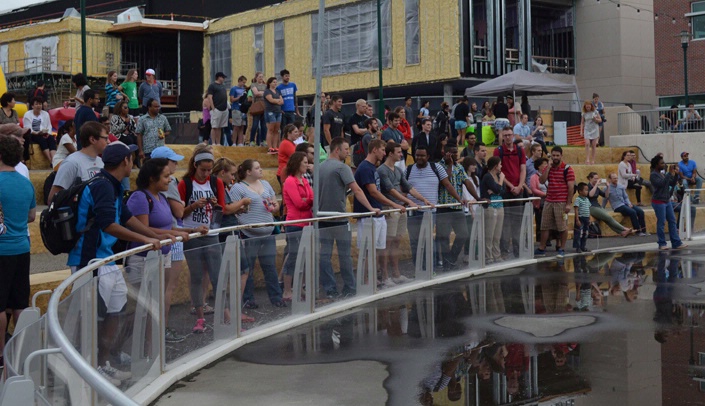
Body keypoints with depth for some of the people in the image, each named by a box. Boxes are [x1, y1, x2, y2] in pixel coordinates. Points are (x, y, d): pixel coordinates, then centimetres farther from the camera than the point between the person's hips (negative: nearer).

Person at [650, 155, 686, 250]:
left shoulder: (663, 174, 13)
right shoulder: (653, 175, -11)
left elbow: (672, 184, 12)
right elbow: (662, 183, -26)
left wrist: (676, 174, -1)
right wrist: (670, 173, -22)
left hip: (667, 201, 8)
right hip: (659, 202, -8)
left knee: (672, 221, 5)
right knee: (661, 223, -4)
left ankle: (676, 243, 6)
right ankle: (662, 244, 6)